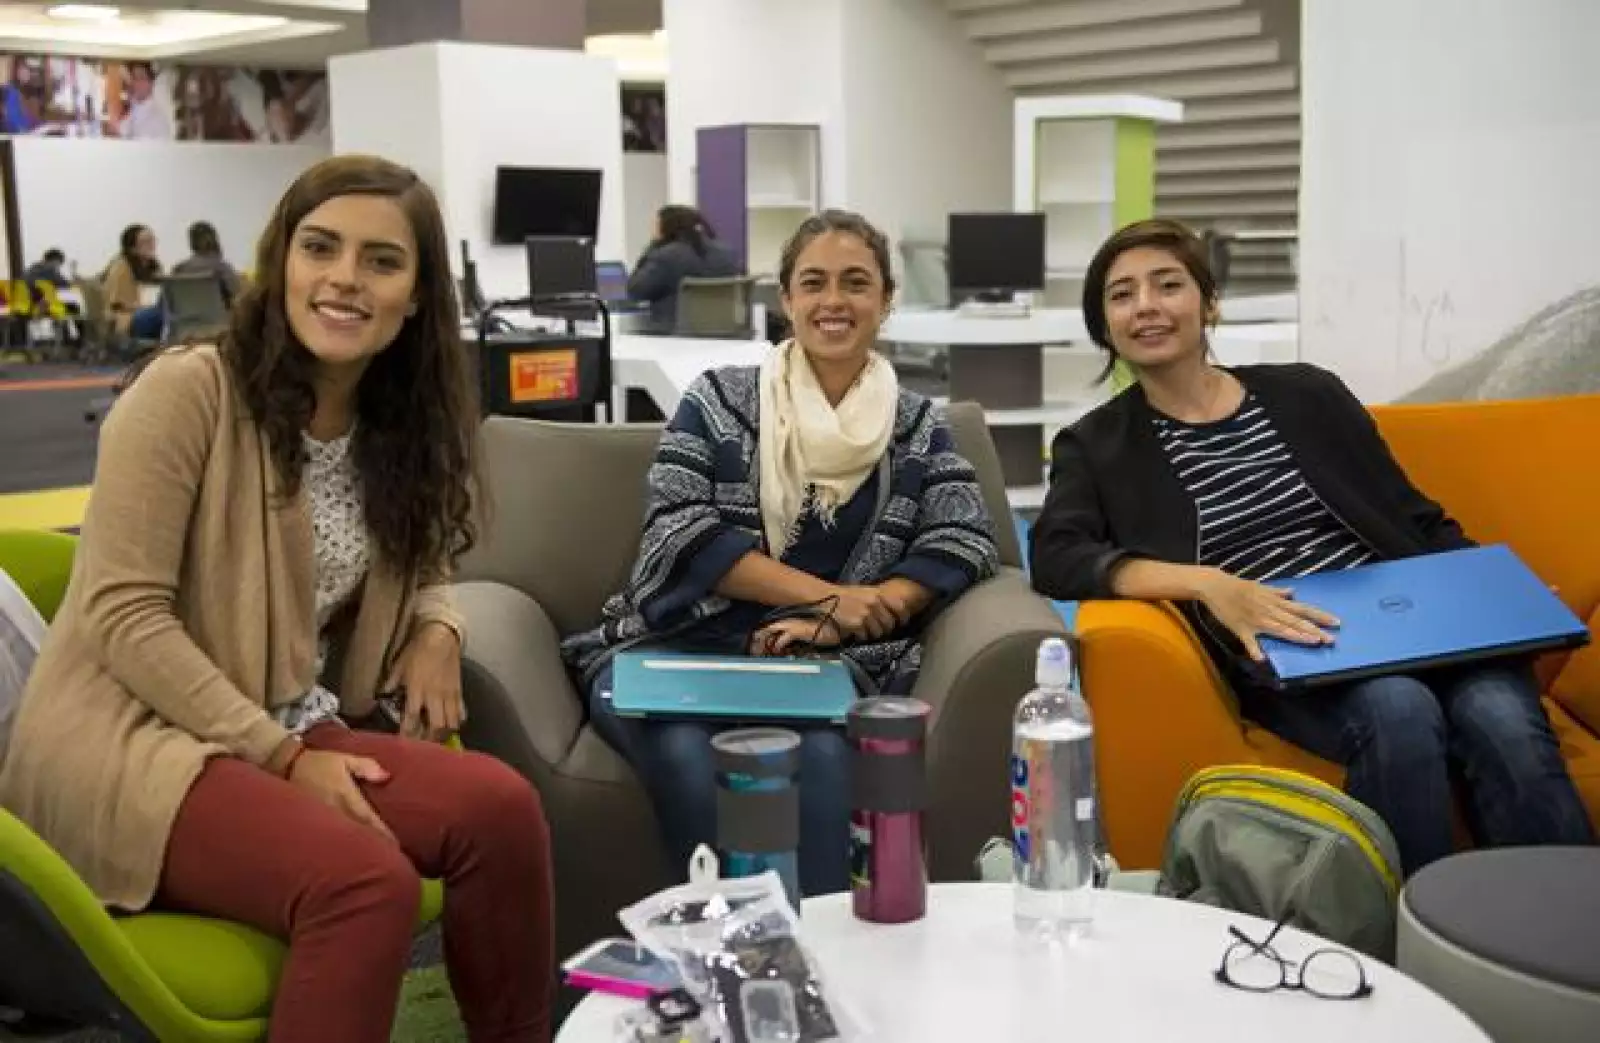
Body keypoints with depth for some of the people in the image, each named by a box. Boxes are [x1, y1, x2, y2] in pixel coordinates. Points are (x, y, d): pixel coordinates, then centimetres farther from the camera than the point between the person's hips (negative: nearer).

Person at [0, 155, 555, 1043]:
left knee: (501, 808, -20)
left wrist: (435, 628, -1)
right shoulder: (186, 390, -13)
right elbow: (122, 614, -16)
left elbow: (411, 565, 24)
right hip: (130, 741, -6)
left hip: (294, 734, 6)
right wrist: (281, 754, -19)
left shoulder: (395, 426, 8)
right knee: (367, 879, -32)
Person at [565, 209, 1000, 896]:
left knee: (821, 754, -37)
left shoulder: (917, 426, 16)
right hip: (684, 647, 0)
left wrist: (832, 625, -15)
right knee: (689, 756, -36)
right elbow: (680, 536, -1)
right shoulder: (718, 399, 11)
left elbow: (964, 542, 1)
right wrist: (830, 596, -11)